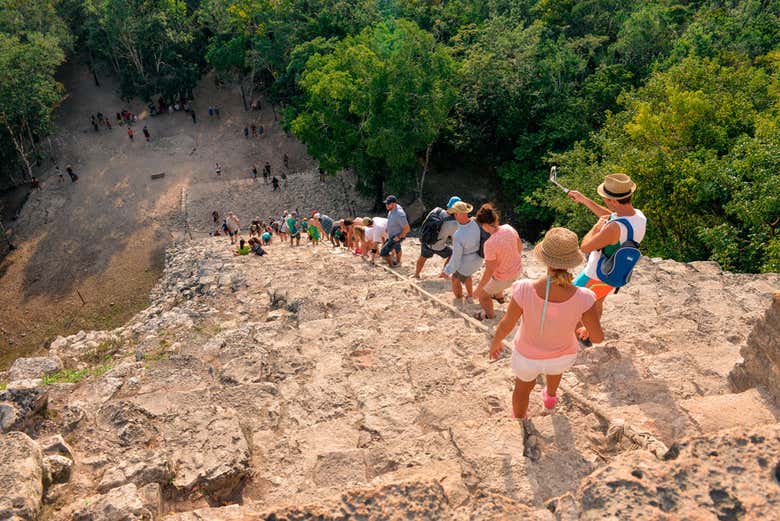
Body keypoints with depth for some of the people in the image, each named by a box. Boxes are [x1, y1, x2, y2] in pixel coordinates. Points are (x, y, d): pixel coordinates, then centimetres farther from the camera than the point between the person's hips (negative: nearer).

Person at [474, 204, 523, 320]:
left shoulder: (490, 244, -36)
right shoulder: (508, 228, -16)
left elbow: (489, 271, -28)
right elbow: (520, 246, 2)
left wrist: (479, 287, -12)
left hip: (505, 278, -7)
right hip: (517, 269, 7)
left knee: (482, 294, 20)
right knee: (494, 277, 38)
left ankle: (490, 314, 47)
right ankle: (499, 296, 66)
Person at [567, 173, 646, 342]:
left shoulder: (615, 228, -41)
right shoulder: (639, 216, -12)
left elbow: (584, 247, -30)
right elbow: (610, 216, 8)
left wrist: (597, 226, -15)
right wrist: (584, 200, 11)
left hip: (596, 277, -8)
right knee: (597, 303, 33)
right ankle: (588, 334, 57)